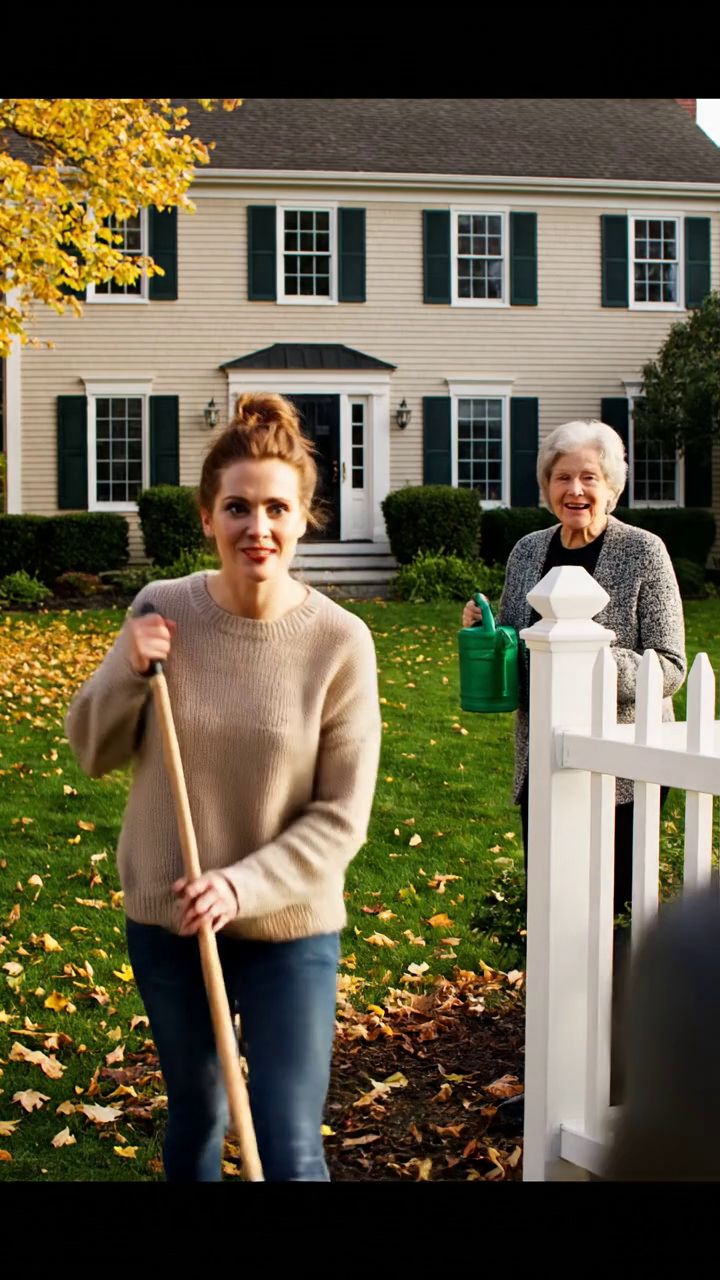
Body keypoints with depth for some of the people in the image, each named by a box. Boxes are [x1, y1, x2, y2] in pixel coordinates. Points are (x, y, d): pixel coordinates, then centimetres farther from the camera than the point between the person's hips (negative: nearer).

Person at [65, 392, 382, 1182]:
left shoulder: (339, 641, -16)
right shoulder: (162, 612, -8)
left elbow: (341, 817, -12)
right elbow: (92, 751, 2)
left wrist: (244, 886, -23)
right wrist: (129, 670, -15)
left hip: (289, 929, -3)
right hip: (165, 919, 3)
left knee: (291, 1153, 1)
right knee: (194, 1112, 23)